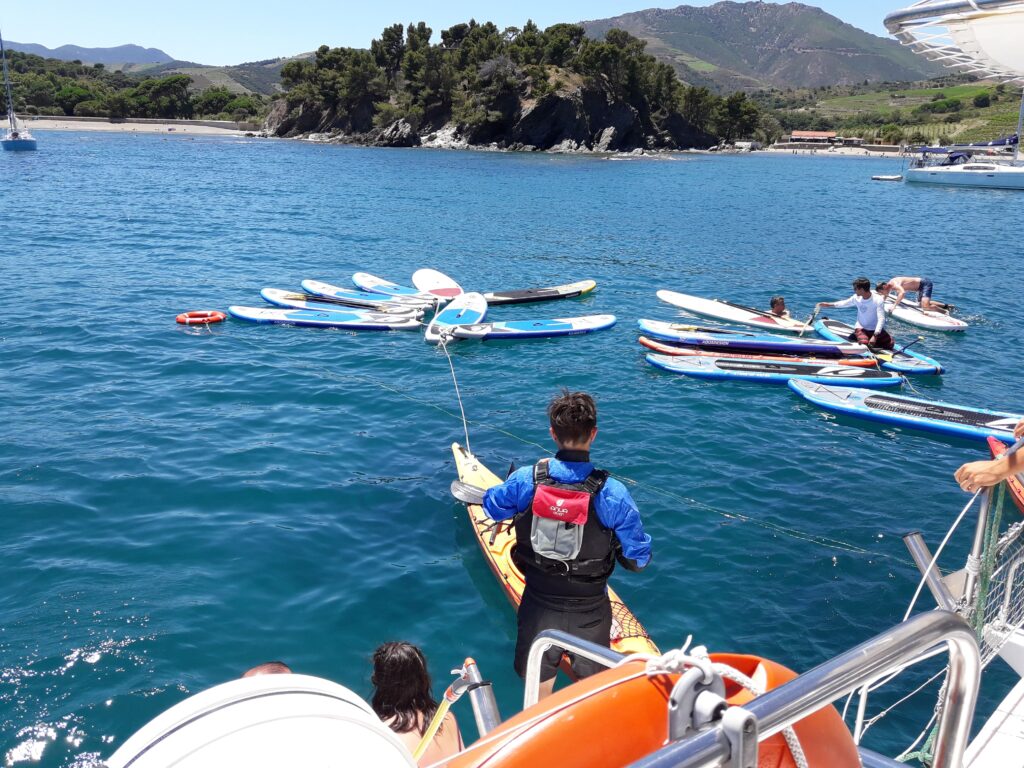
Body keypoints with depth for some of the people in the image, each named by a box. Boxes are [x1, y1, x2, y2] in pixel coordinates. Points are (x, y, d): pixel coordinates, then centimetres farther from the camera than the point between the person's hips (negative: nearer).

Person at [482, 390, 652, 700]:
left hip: (538, 604, 1)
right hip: (590, 611, -1)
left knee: (538, 688, 24)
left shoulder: (525, 480, -17)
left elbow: (491, 506, 5)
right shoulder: (613, 493, -22)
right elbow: (638, 560, -13)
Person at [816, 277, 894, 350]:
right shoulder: (856, 298, -5)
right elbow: (844, 303, 15)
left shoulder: (878, 300, -19)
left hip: (876, 329, -1)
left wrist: (875, 336, -35)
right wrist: (828, 304, 16)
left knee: (890, 344, -19)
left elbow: (881, 319, -25)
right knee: (864, 343, -30)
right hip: (861, 328, 1)